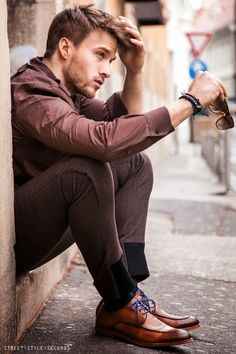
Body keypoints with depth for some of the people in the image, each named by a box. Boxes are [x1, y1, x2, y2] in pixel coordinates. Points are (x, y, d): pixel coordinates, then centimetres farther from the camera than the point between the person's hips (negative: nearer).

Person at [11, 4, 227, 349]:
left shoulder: (66, 87, 8)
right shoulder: (29, 94, -23)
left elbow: (122, 120, 16)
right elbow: (106, 140, -38)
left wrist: (135, 70, -1)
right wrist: (190, 100, -29)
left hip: (42, 229, 10)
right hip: (14, 238, -10)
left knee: (135, 165, 8)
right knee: (86, 169, -33)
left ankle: (130, 289, -5)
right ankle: (120, 306, -17)